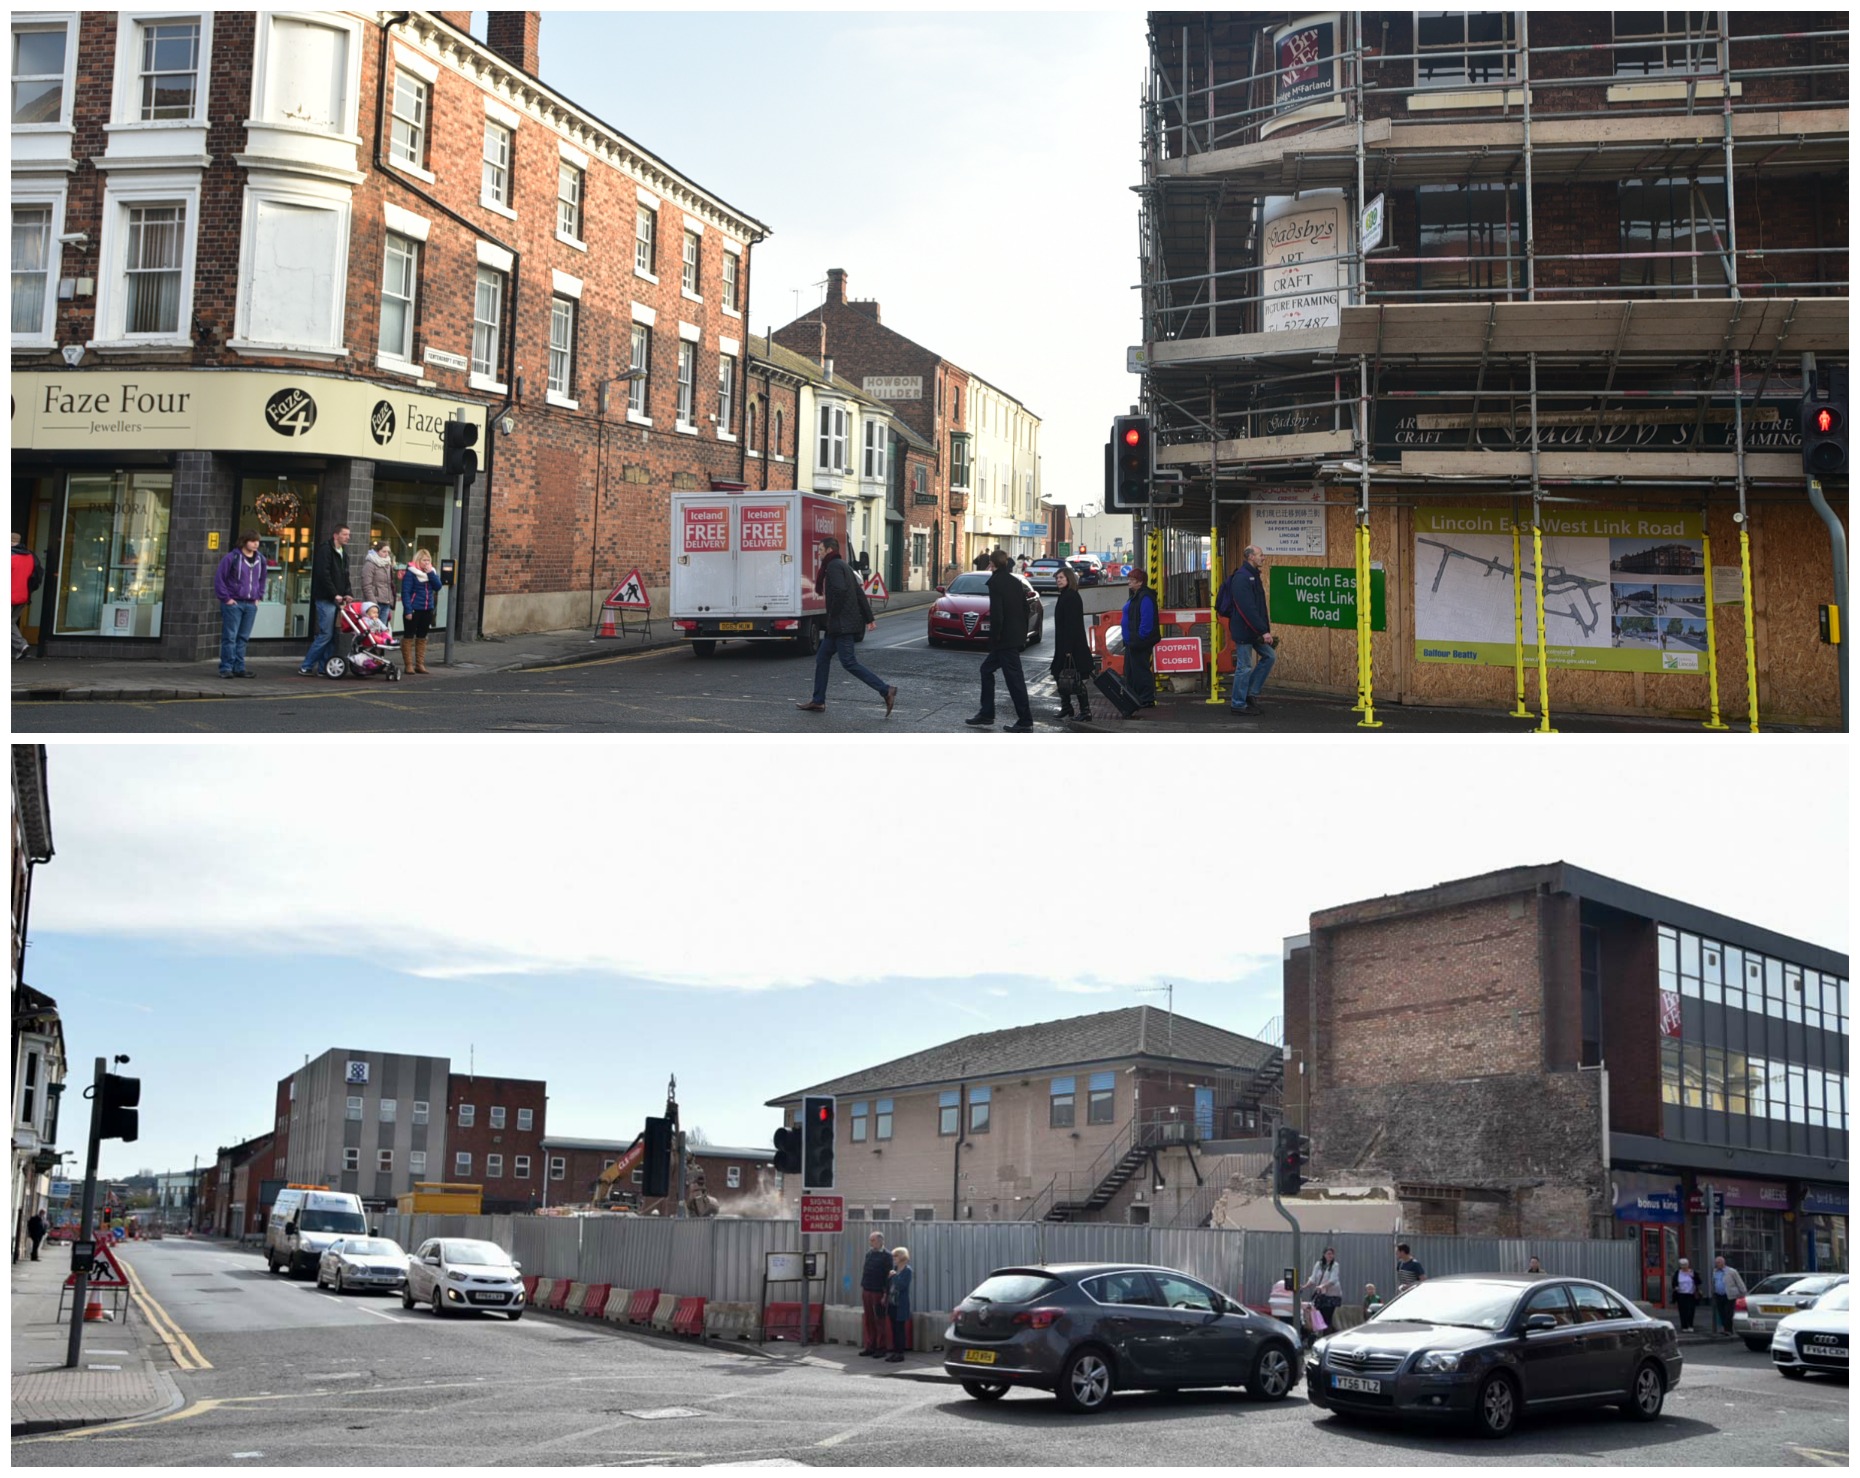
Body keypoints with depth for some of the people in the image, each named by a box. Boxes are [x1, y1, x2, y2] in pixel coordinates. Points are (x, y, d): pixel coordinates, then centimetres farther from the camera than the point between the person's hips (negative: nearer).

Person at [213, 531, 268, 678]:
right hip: (233, 603, -5)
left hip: (251, 604, 5)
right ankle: (226, 668, -1)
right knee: (230, 637, -4)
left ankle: (239, 668, 13)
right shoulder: (232, 557, -8)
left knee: (243, 638, 8)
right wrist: (226, 598, -9)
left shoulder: (260, 560, 9)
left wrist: (259, 597, 14)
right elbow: (219, 578, -7)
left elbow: (263, 579, 24)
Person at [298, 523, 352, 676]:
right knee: (326, 634, -11)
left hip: (336, 600, 8)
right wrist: (334, 594, -16)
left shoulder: (343, 556, 20)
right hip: (325, 600, -8)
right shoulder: (325, 550, -7)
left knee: (331, 635, 6)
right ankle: (306, 667, -5)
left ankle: (323, 668, 11)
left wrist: (346, 594, 5)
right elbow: (323, 575, -16)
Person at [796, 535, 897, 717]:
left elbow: (840, 590, -27)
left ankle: (886, 691, -15)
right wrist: (869, 618, 17)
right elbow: (860, 594, 18)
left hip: (842, 625, -11)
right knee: (822, 658, 15)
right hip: (839, 626, 11)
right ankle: (818, 702, 19)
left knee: (849, 662, -12)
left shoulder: (834, 566, -12)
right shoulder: (843, 566, 19)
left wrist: (833, 614, -16)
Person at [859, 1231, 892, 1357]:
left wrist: (886, 1294, -16)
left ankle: (882, 1348, 8)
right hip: (867, 1291, 6)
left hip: (878, 1293, -6)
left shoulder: (886, 1256, -10)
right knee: (869, 1320, 9)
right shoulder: (869, 1254, 11)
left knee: (880, 1321, 1)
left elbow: (888, 1275, -13)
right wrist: (862, 1287, 13)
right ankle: (870, 1346, 16)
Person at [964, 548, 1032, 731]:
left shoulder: (996, 583, -14)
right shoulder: (1015, 582, 11)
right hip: (1016, 637, 9)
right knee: (987, 669, 19)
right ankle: (986, 715, 21)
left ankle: (1025, 722, -1)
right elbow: (1024, 609, 14)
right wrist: (1023, 634, 19)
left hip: (1004, 639, -9)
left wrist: (994, 637, -12)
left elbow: (997, 613, -22)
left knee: (1014, 678, -5)